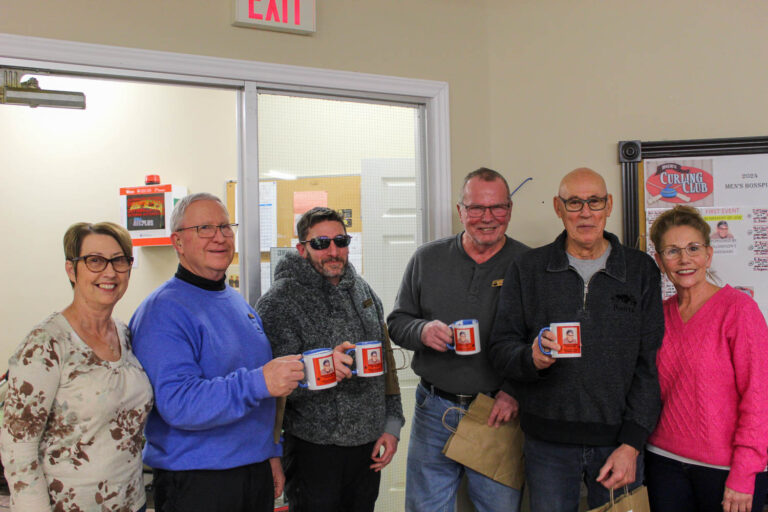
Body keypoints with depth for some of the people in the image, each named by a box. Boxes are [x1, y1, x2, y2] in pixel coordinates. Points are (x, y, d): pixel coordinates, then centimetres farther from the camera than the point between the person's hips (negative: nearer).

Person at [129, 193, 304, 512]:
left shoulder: (238, 303, 11)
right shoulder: (163, 310, -14)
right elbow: (177, 403, -25)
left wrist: (270, 452, 16)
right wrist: (257, 384, -34)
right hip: (195, 483, -7)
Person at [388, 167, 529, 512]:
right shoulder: (427, 258, 5)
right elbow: (397, 322, 8)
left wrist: (515, 392, -12)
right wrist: (422, 330, -13)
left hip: (500, 413, -1)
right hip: (435, 411, 2)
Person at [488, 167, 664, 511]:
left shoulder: (641, 271, 4)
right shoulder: (527, 270, 4)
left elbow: (650, 364, 1)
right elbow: (500, 348, 2)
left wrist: (632, 444, -7)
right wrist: (532, 358, -21)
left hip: (617, 441, 0)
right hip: (547, 443, 0)